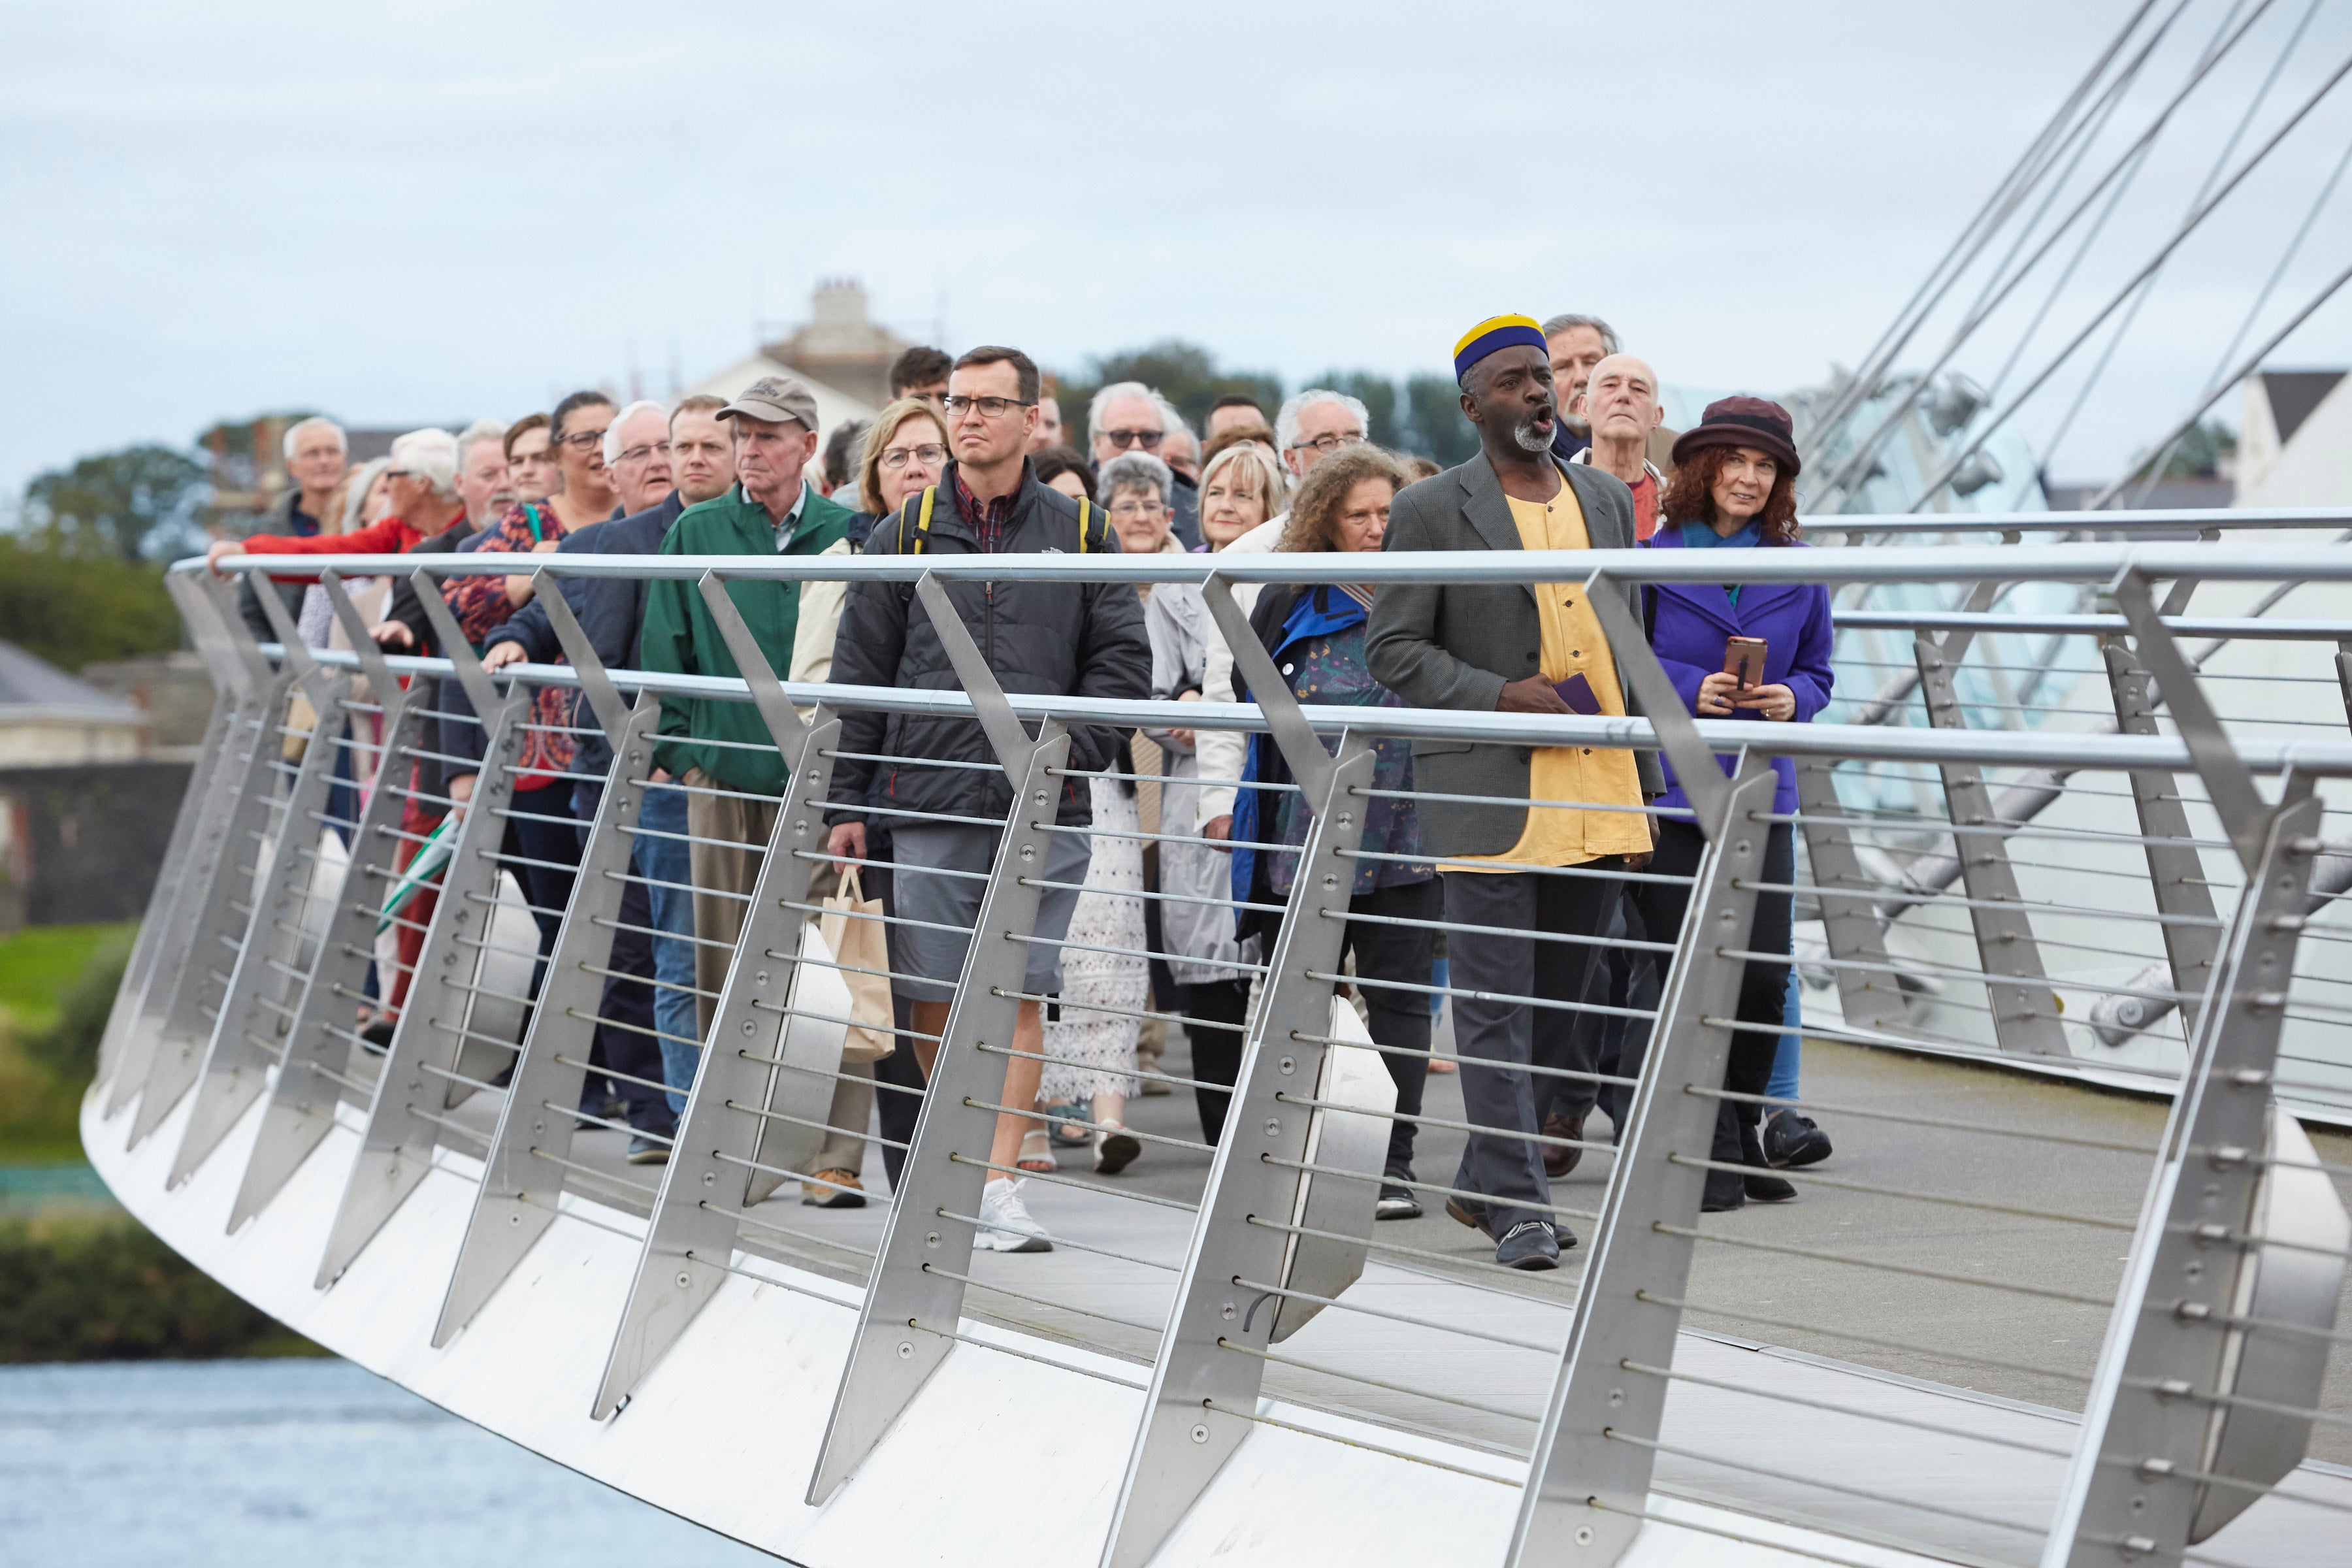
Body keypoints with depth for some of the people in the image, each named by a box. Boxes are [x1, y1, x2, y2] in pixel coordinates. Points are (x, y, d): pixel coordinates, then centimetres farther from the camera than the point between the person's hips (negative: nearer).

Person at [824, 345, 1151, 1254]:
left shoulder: (1079, 532, 8)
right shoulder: (906, 534, 8)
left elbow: (1123, 659, 7)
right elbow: (859, 673, 7)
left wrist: (1068, 753, -8)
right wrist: (846, 802, 2)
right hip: (931, 801, 1)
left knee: (1020, 993, -4)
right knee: (931, 999, 3)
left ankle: (1000, 1186, -2)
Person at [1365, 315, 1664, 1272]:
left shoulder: (1608, 499, 14)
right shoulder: (1432, 511, -2)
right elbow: (1393, 650, -3)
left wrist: (1645, 791, 15)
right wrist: (1502, 696, -16)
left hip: (1595, 802, 6)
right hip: (1489, 799, -5)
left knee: (1556, 1006, 12)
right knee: (1494, 1010, -6)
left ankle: (1482, 1181, 25)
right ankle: (1516, 1206, -2)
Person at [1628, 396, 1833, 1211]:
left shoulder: (1796, 569, 9)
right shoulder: (1653, 559, -1)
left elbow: (1817, 672, 16)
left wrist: (1792, 698, -6)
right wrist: (1688, 687, -14)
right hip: (1667, 793, -3)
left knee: (1764, 976, -2)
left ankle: (1743, 1140, 19)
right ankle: (1708, 1157, 5)